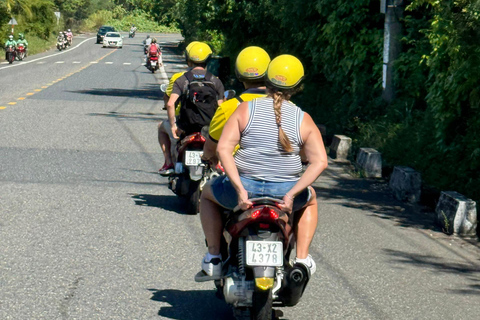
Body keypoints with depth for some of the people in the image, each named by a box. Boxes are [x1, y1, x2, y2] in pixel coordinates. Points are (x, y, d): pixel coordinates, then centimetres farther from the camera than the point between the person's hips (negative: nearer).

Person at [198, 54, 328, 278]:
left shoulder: (245, 109, -1)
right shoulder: (304, 119, 2)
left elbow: (223, 148, -12)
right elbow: (320, 161, -7)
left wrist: (240, 189, -15)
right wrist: (292, 194, -9)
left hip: (244, 187, -1)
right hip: (286, 191, 1)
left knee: (208, 193, 33)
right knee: (309, 197, 38)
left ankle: (213, 256, 22)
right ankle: (302, 258, 25)